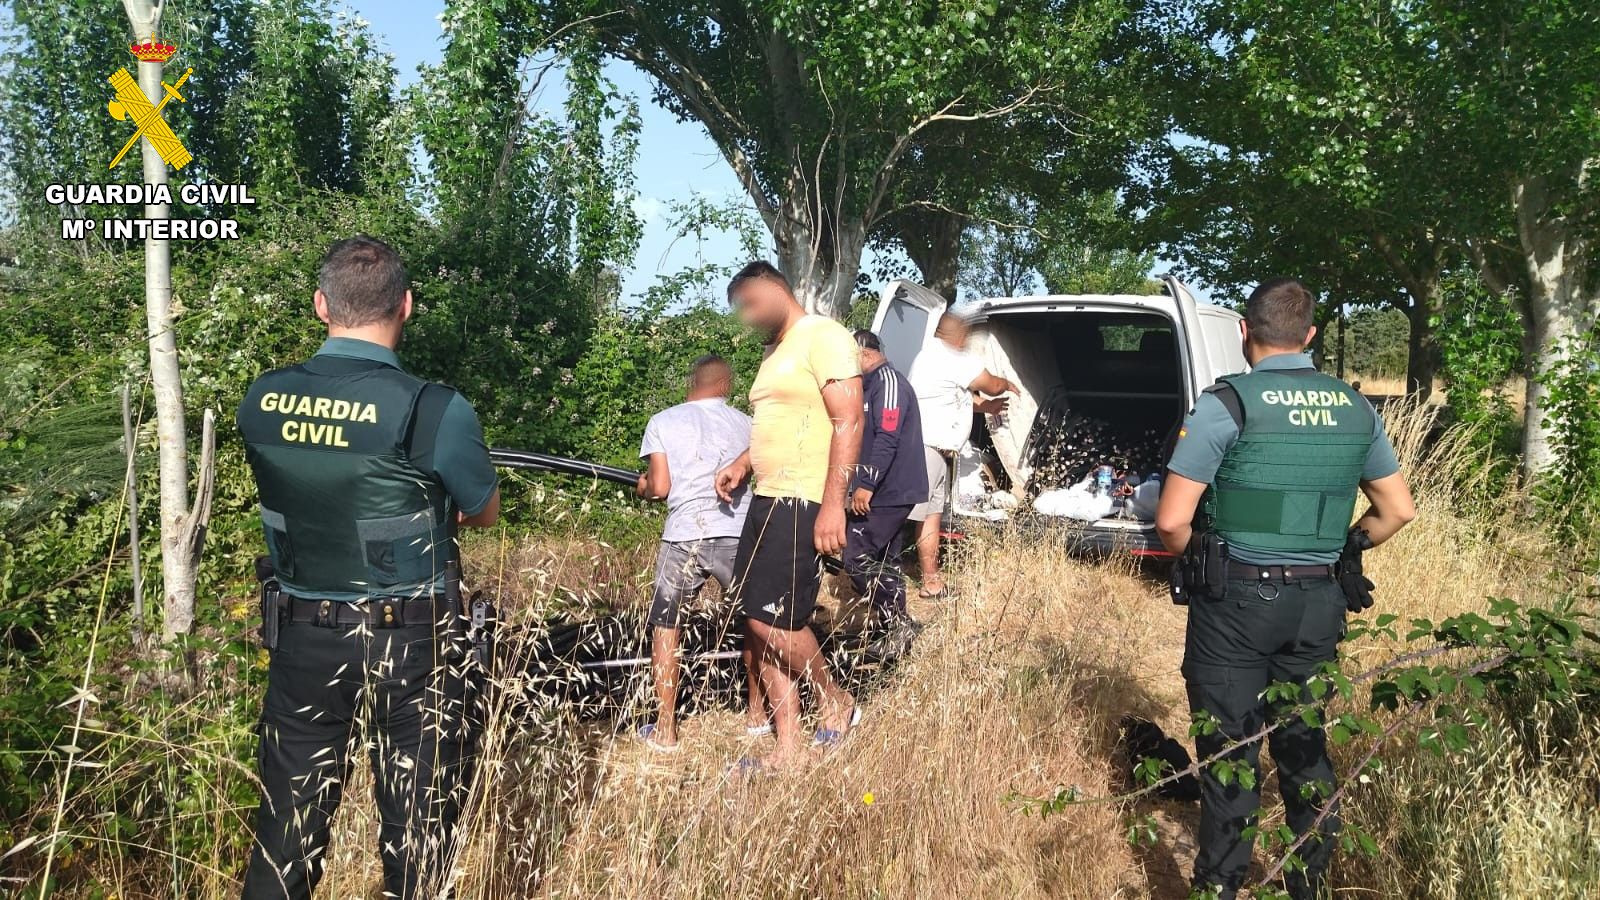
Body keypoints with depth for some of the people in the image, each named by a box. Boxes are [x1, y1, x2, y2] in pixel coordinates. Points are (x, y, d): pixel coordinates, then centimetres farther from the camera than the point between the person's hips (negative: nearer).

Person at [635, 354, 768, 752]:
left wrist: (642, 485, 22)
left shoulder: (662, 422, 5)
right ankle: (758, 714, 31)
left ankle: (665, 730, 17)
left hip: (684, 536, -1)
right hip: (738, 534, 1)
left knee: (665, 626, 15)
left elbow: (658, 487, 1)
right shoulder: (744, 423, 8)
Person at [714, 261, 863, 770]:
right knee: (761, 627, 6)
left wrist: (833, 503, -23)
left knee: (772, 622, -12)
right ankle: (787, 752, 13)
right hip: (766, 500, 9)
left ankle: (837, 703, 13)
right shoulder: (775, 352, 22)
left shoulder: (823, 336, -7)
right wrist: (742, 466, 15)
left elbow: (848, 421, -16)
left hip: (802, 504, -9)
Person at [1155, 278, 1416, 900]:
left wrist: (1193, 558, 3)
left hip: (1236, 600, -5)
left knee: (1230, 758, 5)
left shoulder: (1226, 404, -13)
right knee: (1306, 751, 19)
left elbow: (1171, 521, -16)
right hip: (1319, 604, 5)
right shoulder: (1355, 409, 4)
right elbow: (1398, 510, 12)